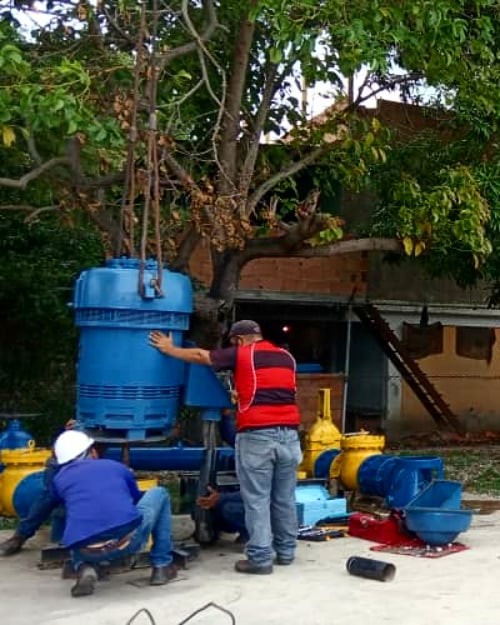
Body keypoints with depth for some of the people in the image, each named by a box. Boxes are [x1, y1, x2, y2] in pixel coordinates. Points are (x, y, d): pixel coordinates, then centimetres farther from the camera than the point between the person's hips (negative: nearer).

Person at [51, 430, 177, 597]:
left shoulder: (59, 479, 23)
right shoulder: (115, 466, 24)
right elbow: (136, 498, 41)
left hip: (87, 552, 2)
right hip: (129, 540, -1)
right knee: (159, 493, 28)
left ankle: (85, 568, 9)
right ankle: (162, 567, 25)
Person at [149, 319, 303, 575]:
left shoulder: (240, 355, 1)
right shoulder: (287, 357, 15)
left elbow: (200, 356, 9)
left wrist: (169, 349, 23)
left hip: (257, 436, -5)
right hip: (288, 433, 5)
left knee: (257, 500, 1)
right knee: (284, 498, 14)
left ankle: (259, 558, 3)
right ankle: (286, 551, 24)